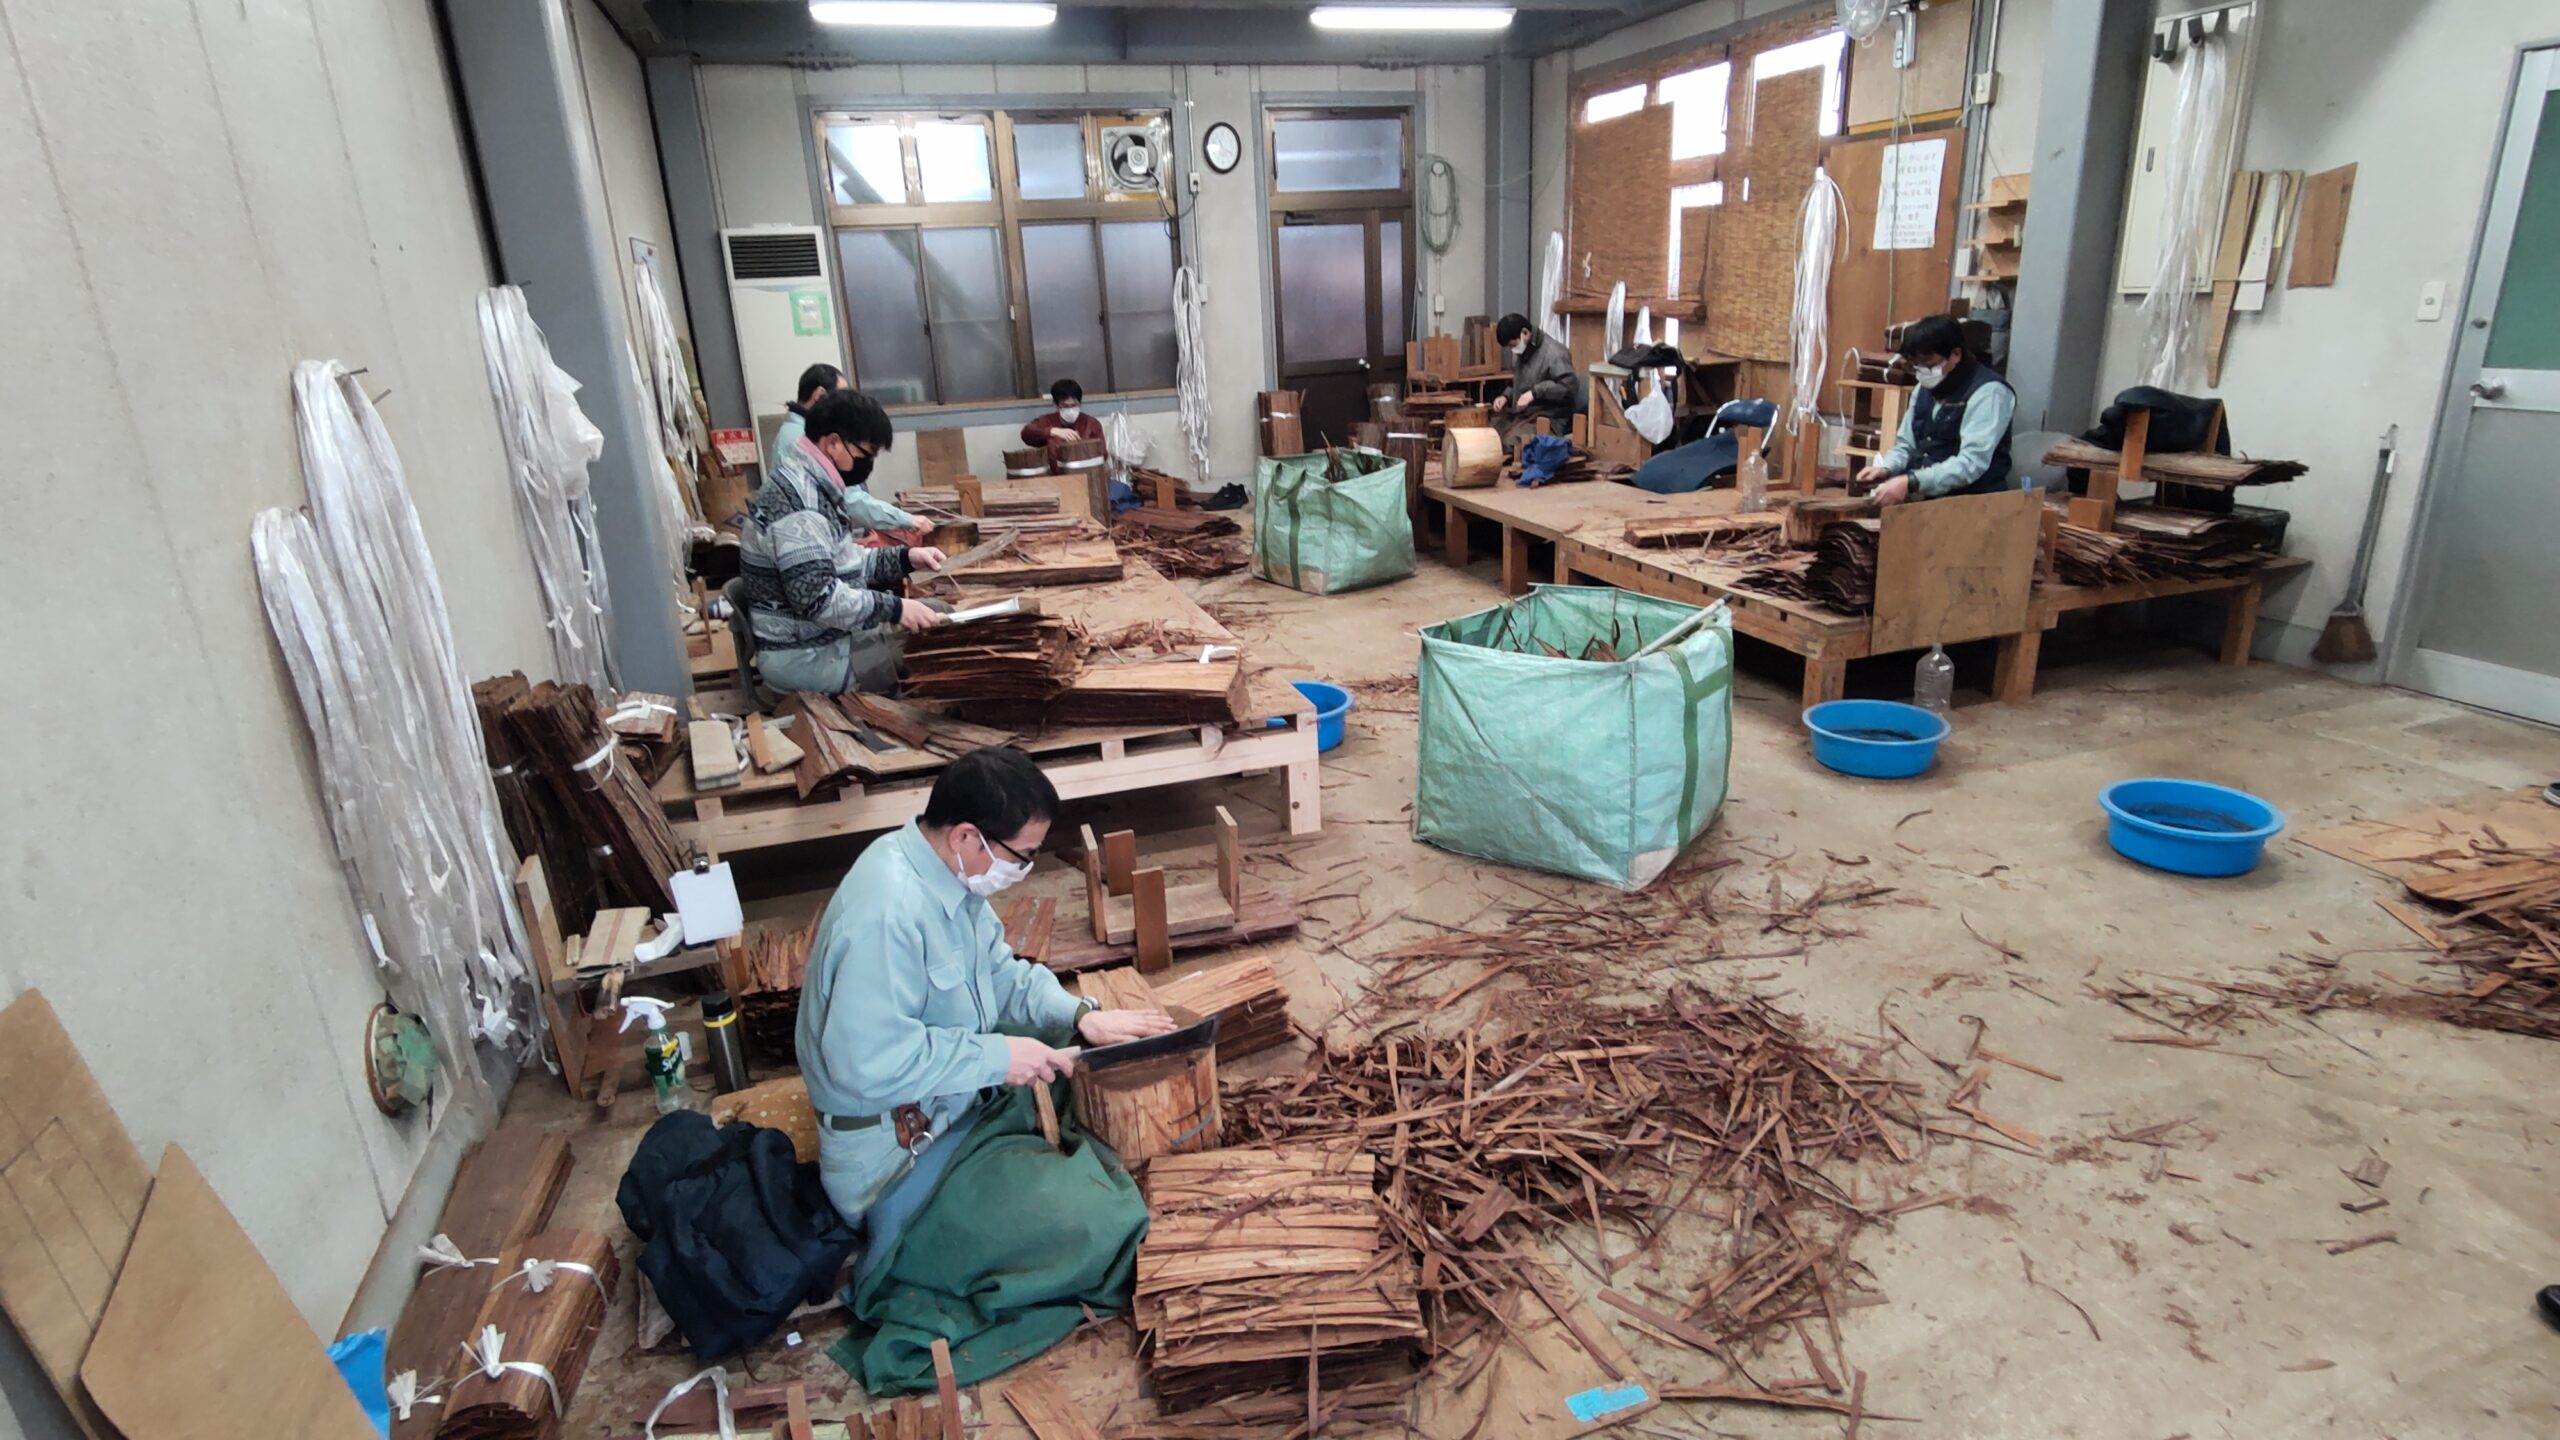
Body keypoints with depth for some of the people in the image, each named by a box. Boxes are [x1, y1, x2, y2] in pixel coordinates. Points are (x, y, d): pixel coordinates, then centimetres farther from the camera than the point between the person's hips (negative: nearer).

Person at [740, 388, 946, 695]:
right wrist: (894, 608, -26)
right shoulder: (798, 501, -23)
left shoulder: (812, 487, 9)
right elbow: (817, 598, -30)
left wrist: (904, 558, 5)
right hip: (805, 656, -10)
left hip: (824, 637, 10)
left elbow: (840, 561, 17)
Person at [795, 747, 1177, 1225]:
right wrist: (996, 1057, -27)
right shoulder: (887, 914, -32)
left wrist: (1079, 1014, -6)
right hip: (894, 1154, -9)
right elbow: (865, 1060, -33)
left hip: (951, 1103, 9)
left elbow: (998, 971, 9)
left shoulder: (949, 869, -3)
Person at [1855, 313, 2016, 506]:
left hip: (1971, 501, -7)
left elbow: (1971, 463, -23)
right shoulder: (1926, 387, 12)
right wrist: (1886, 469, -4)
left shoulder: (1987, 392, -12)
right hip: (1921, 497, 7)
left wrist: (1910, 483, -33)